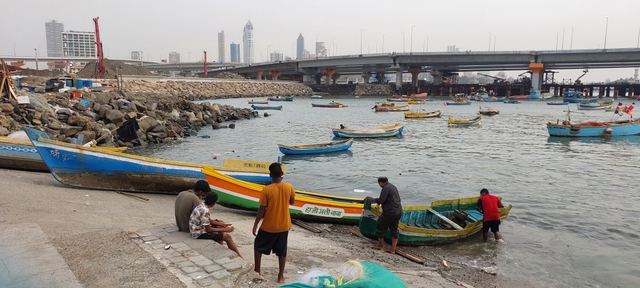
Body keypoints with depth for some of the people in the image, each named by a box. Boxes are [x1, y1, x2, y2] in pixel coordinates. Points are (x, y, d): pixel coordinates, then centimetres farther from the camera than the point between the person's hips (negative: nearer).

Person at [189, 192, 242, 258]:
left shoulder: (203, 205, 1)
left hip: (200, 228, 10)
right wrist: (225, 230, -15)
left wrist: (221, 225, 8)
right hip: (199, 234, -10)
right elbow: (209, 230, -22)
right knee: (227, 236, -10)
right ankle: (239, 257, -2)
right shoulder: (205, 211, -27)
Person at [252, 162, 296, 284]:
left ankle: (257, 271, 29)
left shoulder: (266, 190, -19)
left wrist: (255, 224, -3)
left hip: (268, 226, -3)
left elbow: (262, 209, -14)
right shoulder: (289, 187, -10)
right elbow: (292, 202, 7)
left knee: (258, 246, 20)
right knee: (282, 251, 15)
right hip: (284, 225, 3)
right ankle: (281, 276, 21)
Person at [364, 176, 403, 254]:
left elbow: (381, 200, -19)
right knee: (394, 230, 12)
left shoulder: (386, 188, -13)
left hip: (390, 213, -9)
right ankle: (393, 249, 14)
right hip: (398, 212, 9)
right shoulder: (393, 187, 15)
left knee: (381, 227, 10)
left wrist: (372, 199, -3)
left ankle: (380, 244, 25)